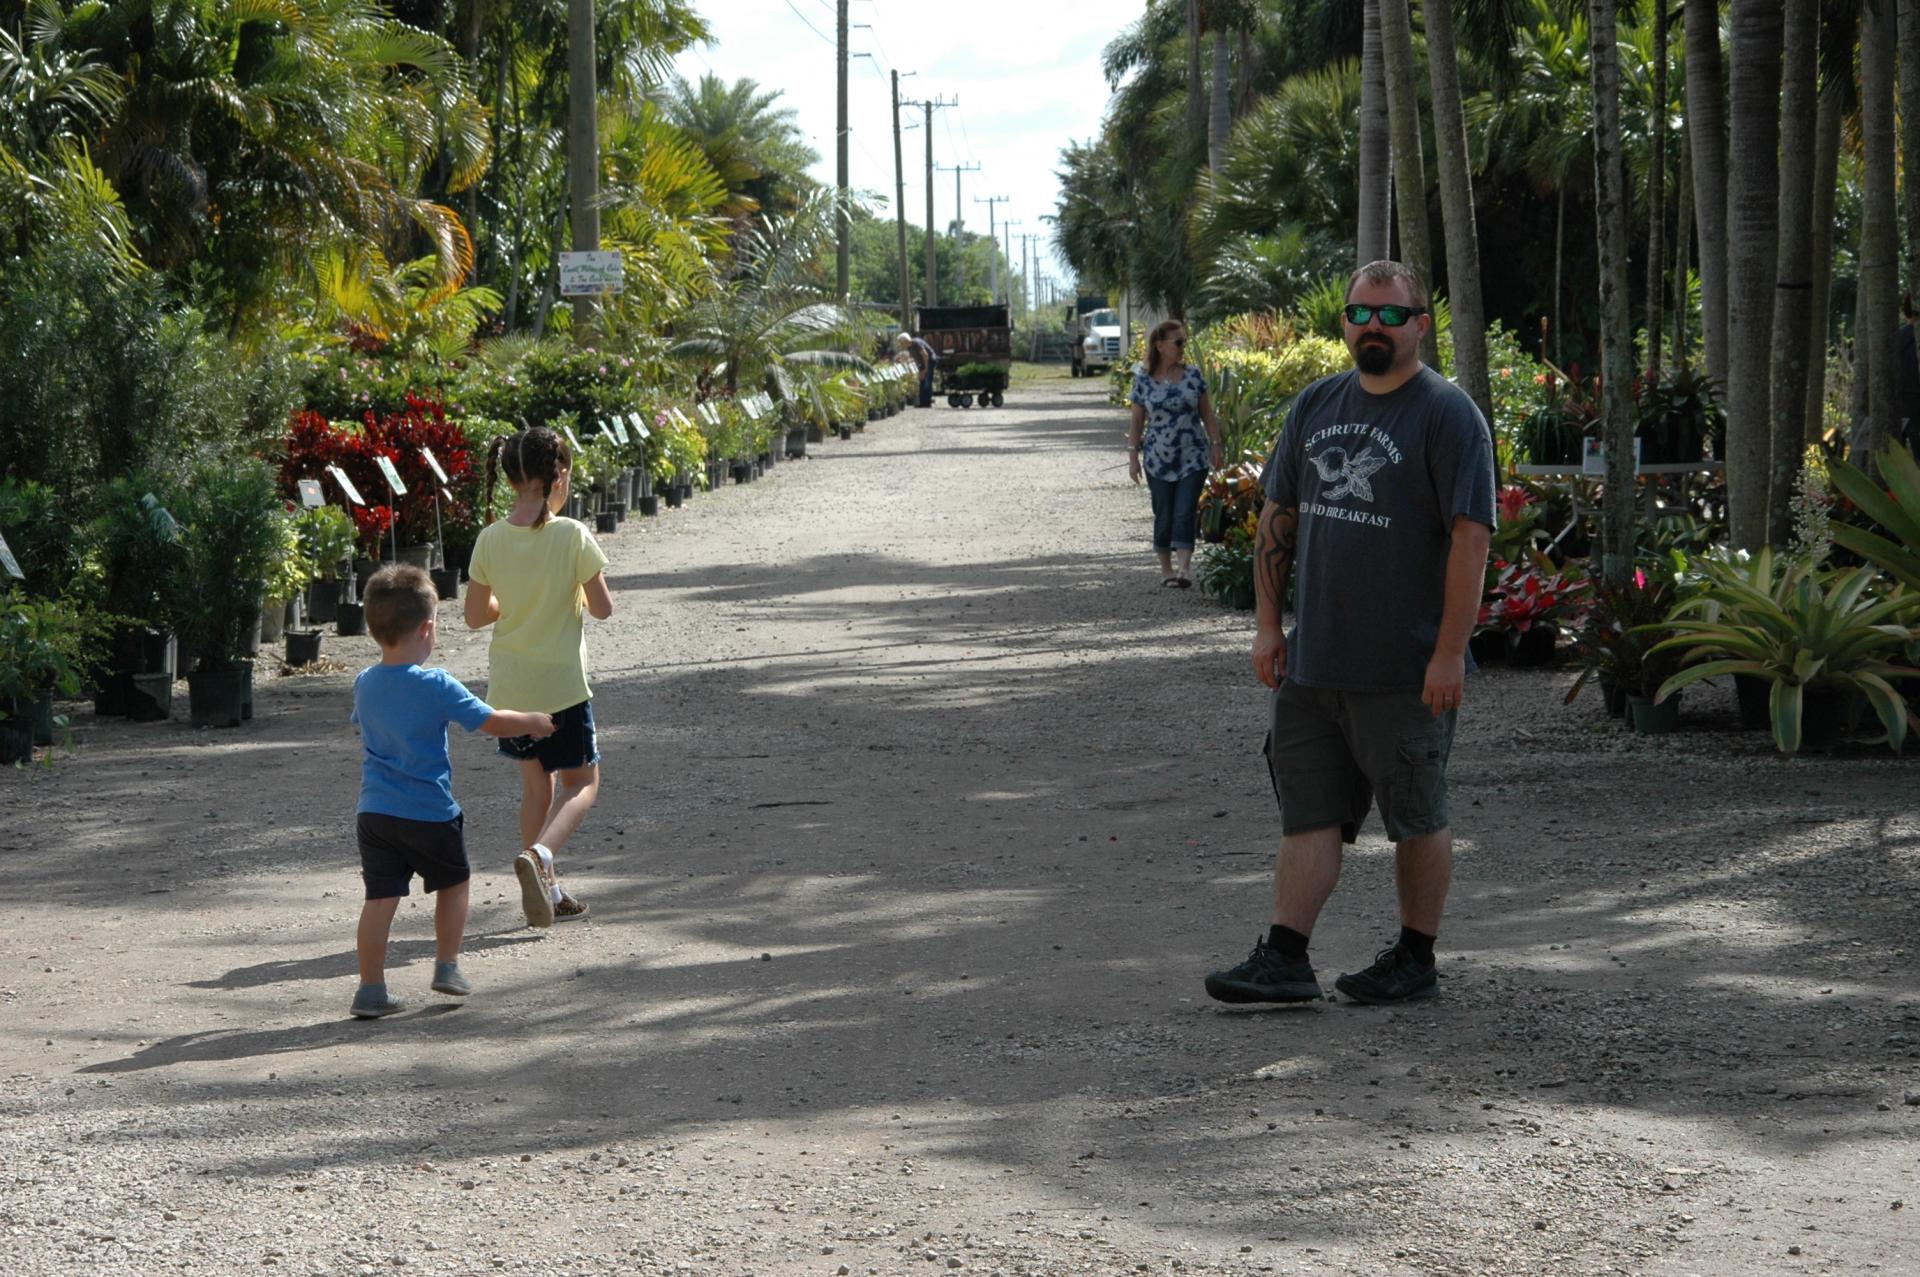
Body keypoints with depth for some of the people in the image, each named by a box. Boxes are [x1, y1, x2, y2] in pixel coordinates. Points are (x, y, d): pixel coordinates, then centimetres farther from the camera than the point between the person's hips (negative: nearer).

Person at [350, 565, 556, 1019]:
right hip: (429, 812, -4)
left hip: (374, 812, 4)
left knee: (380, 897, 3)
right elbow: (492, 721, -10)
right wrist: (533, 722, 8)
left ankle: (371, 988, -1)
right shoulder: (436, 686, -14)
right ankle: (447, 966, 20)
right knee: (452, 883, 19)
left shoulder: (364, 685, 2)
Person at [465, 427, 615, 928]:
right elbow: (602, 608, -11)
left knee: (536, 781, 19)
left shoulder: (490, 540, -5)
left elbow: (476, 616, 2)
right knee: (580, 783, 8)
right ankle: (539, 854, -18)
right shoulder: (572, 535, -16)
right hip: (561, 683, -4)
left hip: (508, 684, 4)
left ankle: (547, 891, 22)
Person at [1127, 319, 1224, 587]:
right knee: (1164, 515, 7)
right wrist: (1133, 456, 0)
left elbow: (1207, 415, 6)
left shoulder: (1192, 375, 1)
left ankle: (1183, 568, -18)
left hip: (1192, 458, 0)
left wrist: (1215, 445, 1)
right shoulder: (1144, 380, -1)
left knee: (1185, 513, -10)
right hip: (1159, 461, 0)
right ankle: (1166, 568, 18)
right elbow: (1137, 422, 3)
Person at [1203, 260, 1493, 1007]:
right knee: (1308, 811, 4)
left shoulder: (1446, 415, -9)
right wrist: (1267, 623, 9)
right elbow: (1278, 518, 16)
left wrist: (1450, 652, -19)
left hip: (1406, 672, -6)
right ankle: (1284, 960, 4)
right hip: (1311, 663, 6)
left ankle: (1415, 961, 15)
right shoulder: (1316, 406, 11)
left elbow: (1471, 538, -15)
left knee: (1417, 818, 5)